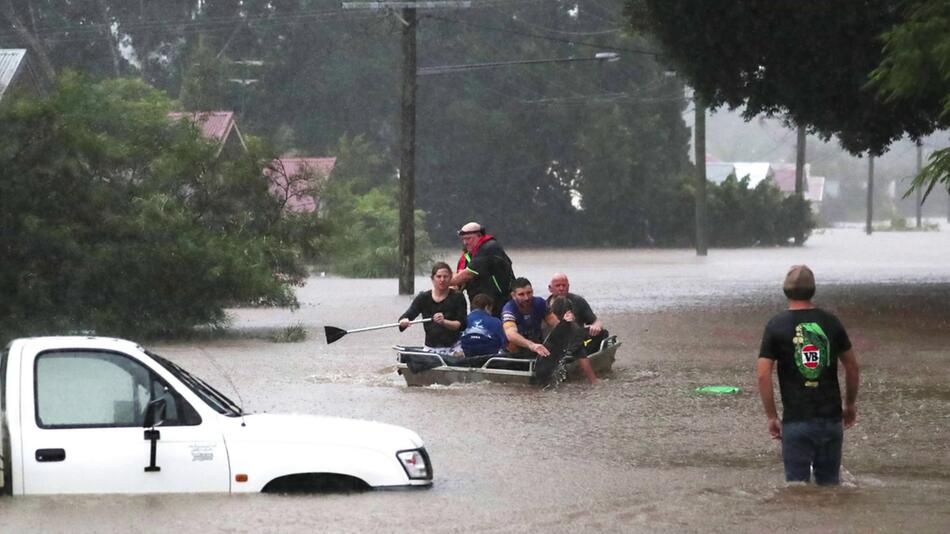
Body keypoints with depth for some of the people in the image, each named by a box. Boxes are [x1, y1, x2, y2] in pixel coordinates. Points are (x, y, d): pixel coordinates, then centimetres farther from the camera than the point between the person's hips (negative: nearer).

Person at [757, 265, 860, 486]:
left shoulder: (776, 326, -5)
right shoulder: (831, 322, 3)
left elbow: (763, 374, -10)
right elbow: (852, 366, 11)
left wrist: (771, 417, -2)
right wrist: (850, 404, 25)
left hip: (796, 420, -3)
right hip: (831, 418, 3)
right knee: (829, 485, 13)